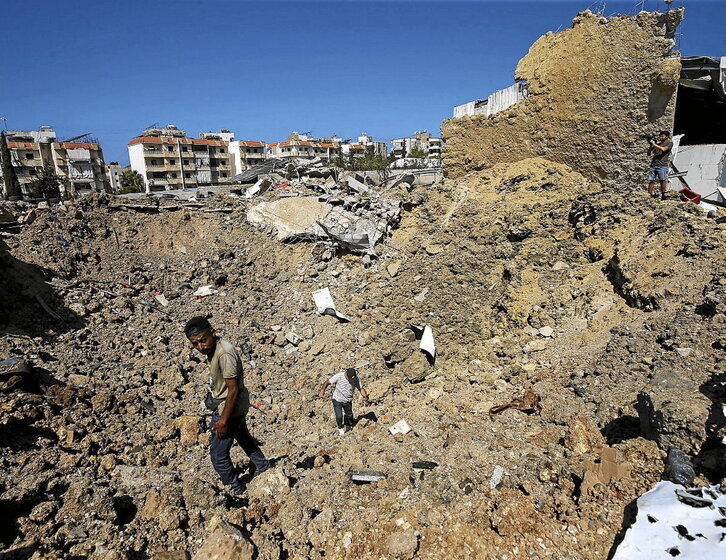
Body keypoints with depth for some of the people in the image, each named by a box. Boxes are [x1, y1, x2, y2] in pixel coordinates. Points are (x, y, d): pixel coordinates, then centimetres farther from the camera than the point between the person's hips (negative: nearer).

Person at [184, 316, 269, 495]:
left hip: (230, 408, -10)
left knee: (218, 454, 7)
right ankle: (262, 467, 52)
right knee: (243, 437, 29)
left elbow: (233, 390, -27)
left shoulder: (224, 354, -33)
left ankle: (235, 490, 29)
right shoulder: (213, 348, -3)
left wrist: (223, 420, -21)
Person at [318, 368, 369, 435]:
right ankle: (340, 428, 29)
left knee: (349, 415, 17)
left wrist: (365, 396, -29)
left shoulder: (357, 379, -20)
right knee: (339, 416, -4)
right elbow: (327, 382, -18)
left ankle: (349, 426, 51)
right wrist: (322, 391, -30)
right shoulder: (339, 376, -27)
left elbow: (361, 388, -11)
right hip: (337, 400, -2)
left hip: (348, 401, 2)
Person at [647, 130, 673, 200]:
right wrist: (651, 145, 3)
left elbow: (663, 149, -13)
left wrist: (654, 144, -7)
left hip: (662, 165, -4)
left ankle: (663, 194, -1)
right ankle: (649, 194, 1)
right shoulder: (658, 144, 20)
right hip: (653, 165, 4)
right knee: (651, 180, 0)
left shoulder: (669, 143, 7)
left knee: (663, 180, -8)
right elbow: (649, 153, 17)